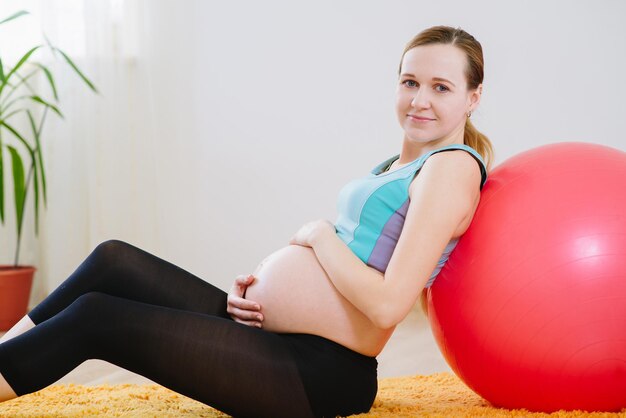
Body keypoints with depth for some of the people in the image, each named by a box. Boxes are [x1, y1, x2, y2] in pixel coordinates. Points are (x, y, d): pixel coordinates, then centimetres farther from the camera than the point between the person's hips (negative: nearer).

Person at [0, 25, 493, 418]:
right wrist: (259, 280, 0)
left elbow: (388, 305, -21)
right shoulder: (396, 165, 16)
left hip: (319, 372, -9)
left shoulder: (451, 167, -11)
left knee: (95, 316, -9)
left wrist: (318, 234, -8)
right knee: (113, 261, 4)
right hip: (272, 335, 9)